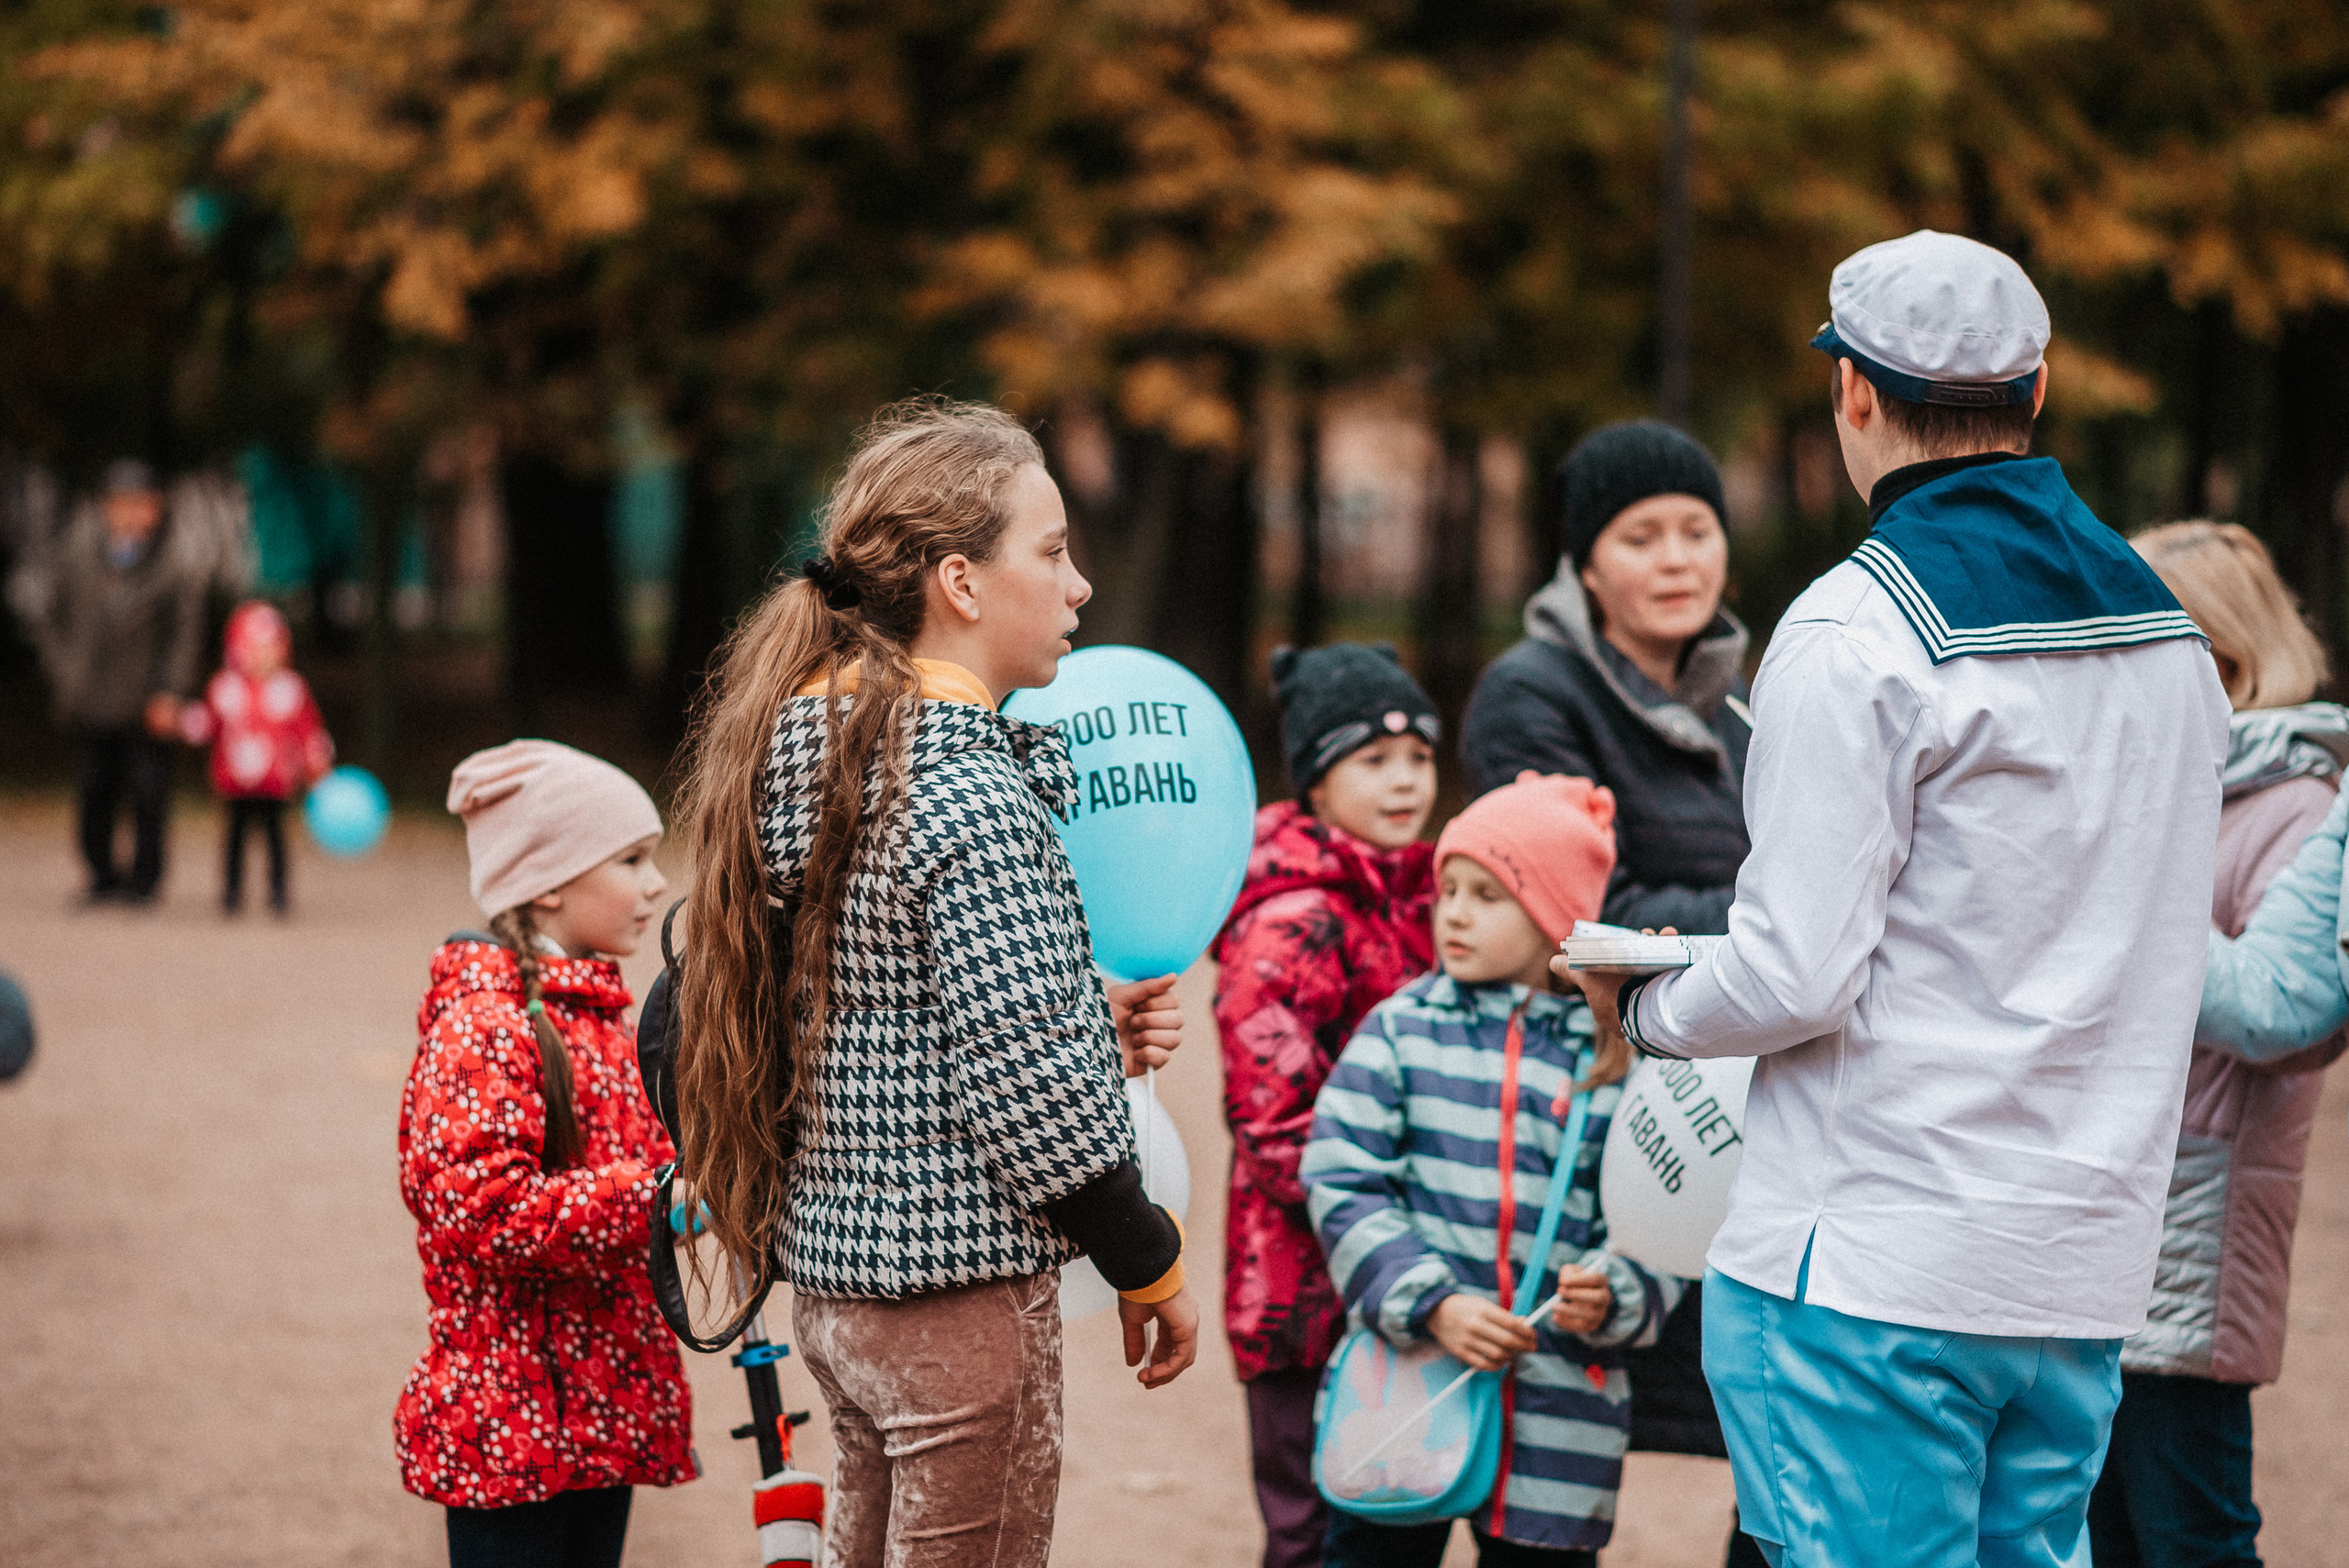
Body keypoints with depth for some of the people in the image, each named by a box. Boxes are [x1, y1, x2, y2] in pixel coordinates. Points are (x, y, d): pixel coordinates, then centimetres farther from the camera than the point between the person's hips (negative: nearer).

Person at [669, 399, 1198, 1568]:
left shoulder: (808, 754, 8)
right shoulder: (968, 800, -19)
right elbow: (1028, 1094, -20)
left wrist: (1086, 1021, 9)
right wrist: (1151, 1266, -8)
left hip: (831, 1274, 9)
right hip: (959, 1294, -9)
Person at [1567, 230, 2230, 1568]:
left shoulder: (1858, 630, -14)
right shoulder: (2166, 627, 10)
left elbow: (1797, 979, -17)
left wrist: (1641, 1004, 2)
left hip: (1872, 1267, -7)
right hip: (2087, 1270, 7)